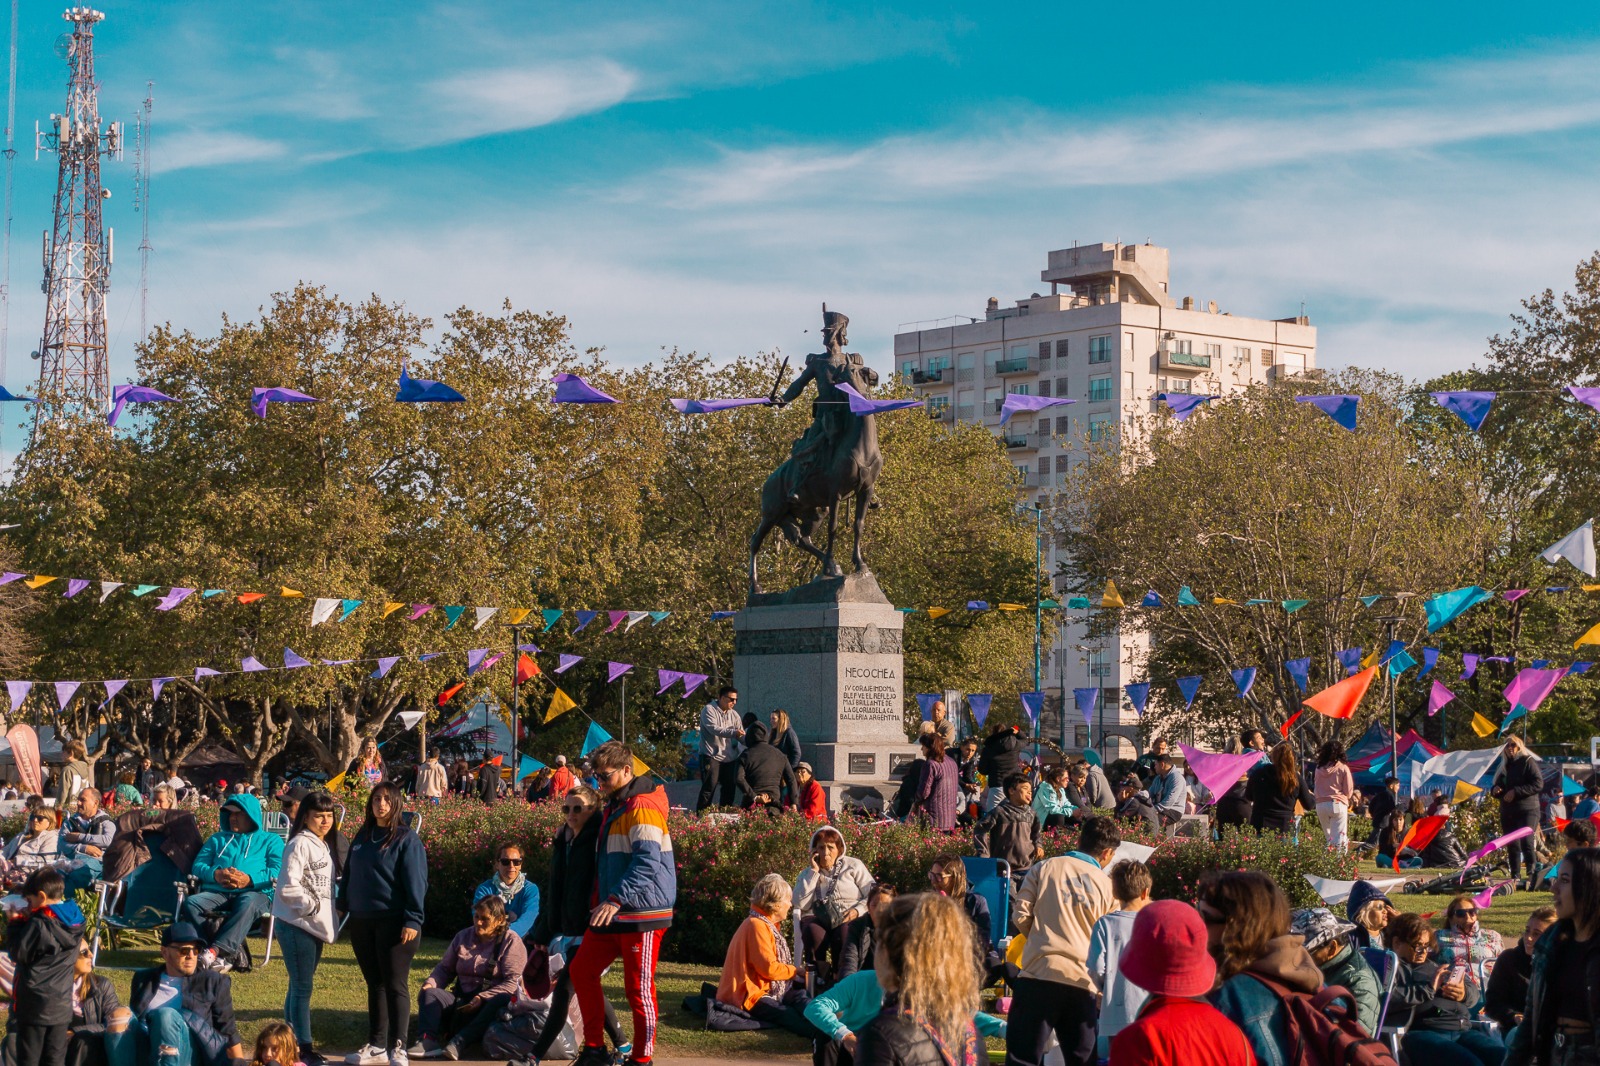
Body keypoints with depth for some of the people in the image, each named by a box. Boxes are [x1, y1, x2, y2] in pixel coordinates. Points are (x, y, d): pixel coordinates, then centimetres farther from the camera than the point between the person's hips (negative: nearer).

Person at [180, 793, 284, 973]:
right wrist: (215, 874, -5)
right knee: (191, 903, -30)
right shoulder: (217, 839, 33)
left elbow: (278, 871, 3)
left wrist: (249, 880, -14)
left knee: (248, 904, -41)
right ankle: (231, 953, -41)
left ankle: (215, 951, -53)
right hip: (216, 892, 3)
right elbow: (198, 865, 19)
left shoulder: (270, 840, 21)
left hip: (254, 892, -3)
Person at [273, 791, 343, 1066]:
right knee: (302, 987, -6)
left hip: (315, 925, 9)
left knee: (301, 986, 13)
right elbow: (287, 887, -20)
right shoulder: (300, 844, -13)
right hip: (297, 924, -9)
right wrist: (311, 906, -14)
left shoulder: (325, 845, 14)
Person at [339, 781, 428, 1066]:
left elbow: (415, 882, -11)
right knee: (374, 984, 12)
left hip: (394, 922, -6)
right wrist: (342, 907, 13)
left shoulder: (406, 839, -6)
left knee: (395, 985, -5)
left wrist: (412, 920, -18)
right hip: (362, 922, 6)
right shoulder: (362, 836, 13)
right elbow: (349, 874, 19)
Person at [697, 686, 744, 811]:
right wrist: (733, 732, -33)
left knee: (729, 789, 8)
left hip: (730, 758, 7)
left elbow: (741, 736, 11)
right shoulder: (709, 710, -5)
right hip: (712, 756, -7)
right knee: (708, 788, -9)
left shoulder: (734, 714, 15)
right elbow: (714, 729, -21)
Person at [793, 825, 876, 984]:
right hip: (816, 918, 1)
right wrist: (814, 872, 1)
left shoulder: (853, 866, 14)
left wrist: (857, 910, -13)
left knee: (844, 934, -37)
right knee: (813, 933, -36)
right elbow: (799, 903, 0)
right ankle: (819, 978, -27)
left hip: (847, 918, -1)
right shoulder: (807, 874, 19)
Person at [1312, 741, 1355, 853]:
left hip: (1321, 805, 4)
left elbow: (1316, 789, 12)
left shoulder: (1319, 769, 7)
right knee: (1339, 838, -5)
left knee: (1328, 837, 15)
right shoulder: (1343, 768, -3)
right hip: (1338, 804, -4)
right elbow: (1349, 791, 1)